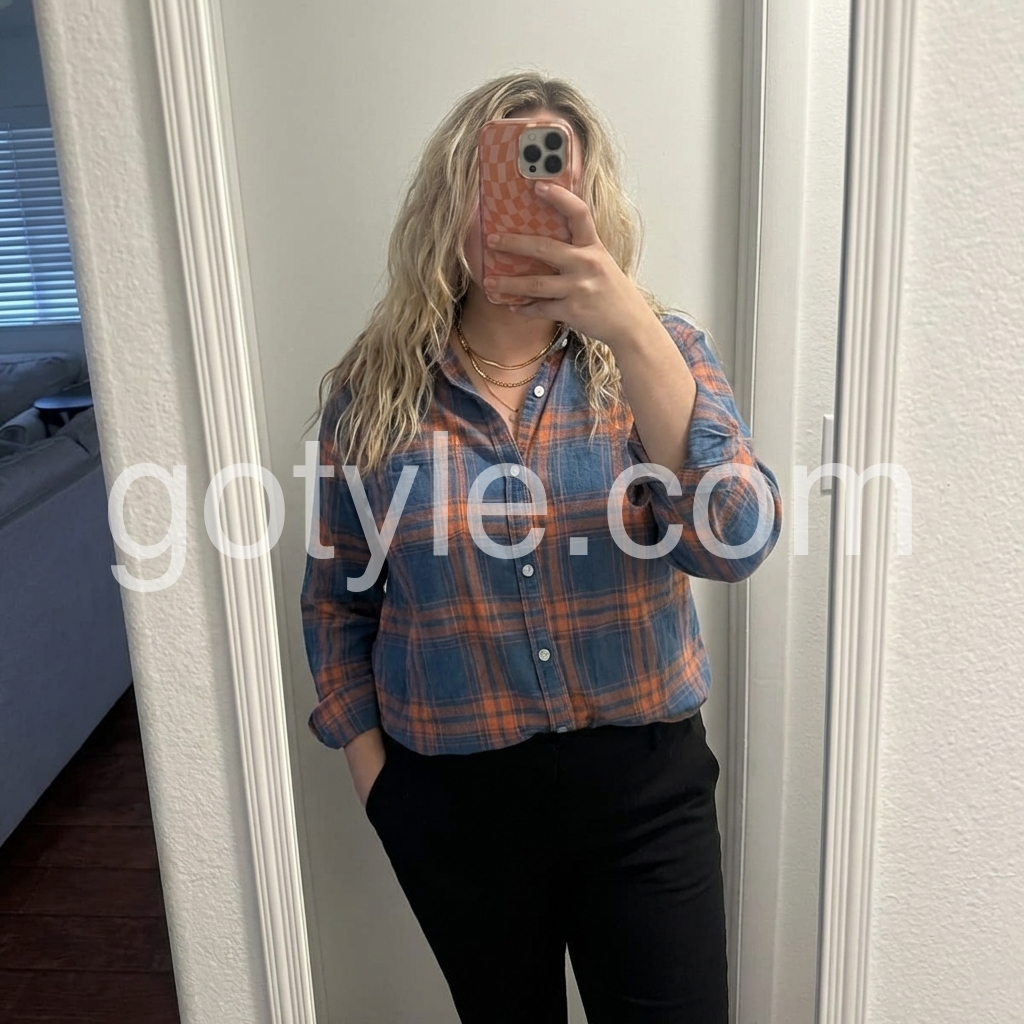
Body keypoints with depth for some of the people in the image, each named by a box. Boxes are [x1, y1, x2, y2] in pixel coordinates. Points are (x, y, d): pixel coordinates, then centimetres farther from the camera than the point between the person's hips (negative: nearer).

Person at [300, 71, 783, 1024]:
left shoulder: (658, 349, -7)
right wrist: (371, 767, 3)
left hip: (644, 781, 0)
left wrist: (633, 334, -32)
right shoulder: (375, 386, -6)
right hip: (452, 798, 1)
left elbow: (735, 542, -23)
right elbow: (337, 599, 4)